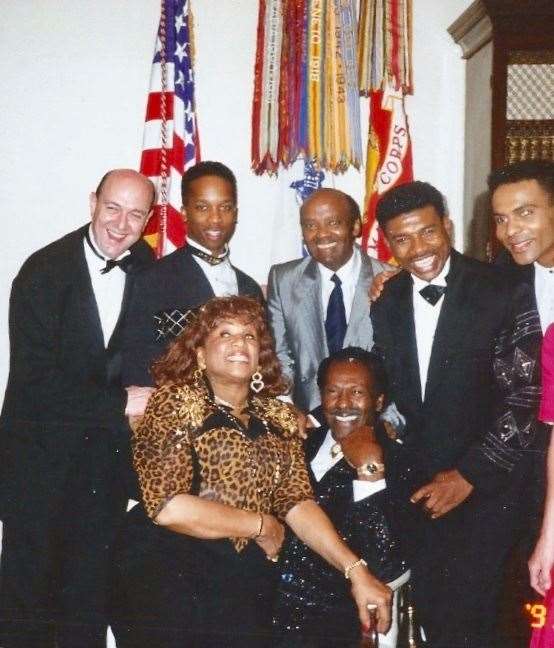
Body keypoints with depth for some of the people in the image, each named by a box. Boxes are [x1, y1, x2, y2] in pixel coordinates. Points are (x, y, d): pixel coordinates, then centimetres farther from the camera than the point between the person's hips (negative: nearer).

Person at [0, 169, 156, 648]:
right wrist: (119, 403, -19)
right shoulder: (44, 271, -14)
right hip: (41, 452, -3)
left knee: (90, 590, 14)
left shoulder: (147, 271, -1)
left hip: (107, 452, 4)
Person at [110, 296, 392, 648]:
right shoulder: (175, 402, -6)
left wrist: (356, 570, -14)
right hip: (168, 577, -4)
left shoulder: (279, 418, 9)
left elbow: (297, 501, 0)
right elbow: (167, 507, -17)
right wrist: (262, 525, -9)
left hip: (247, 585, 5)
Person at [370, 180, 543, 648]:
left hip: (485, 486, -4)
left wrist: (468, 475, -13)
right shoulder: (386, 301, 4)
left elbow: (524, 400, -13)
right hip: (415, 485, 4)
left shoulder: (504, 294, -11)